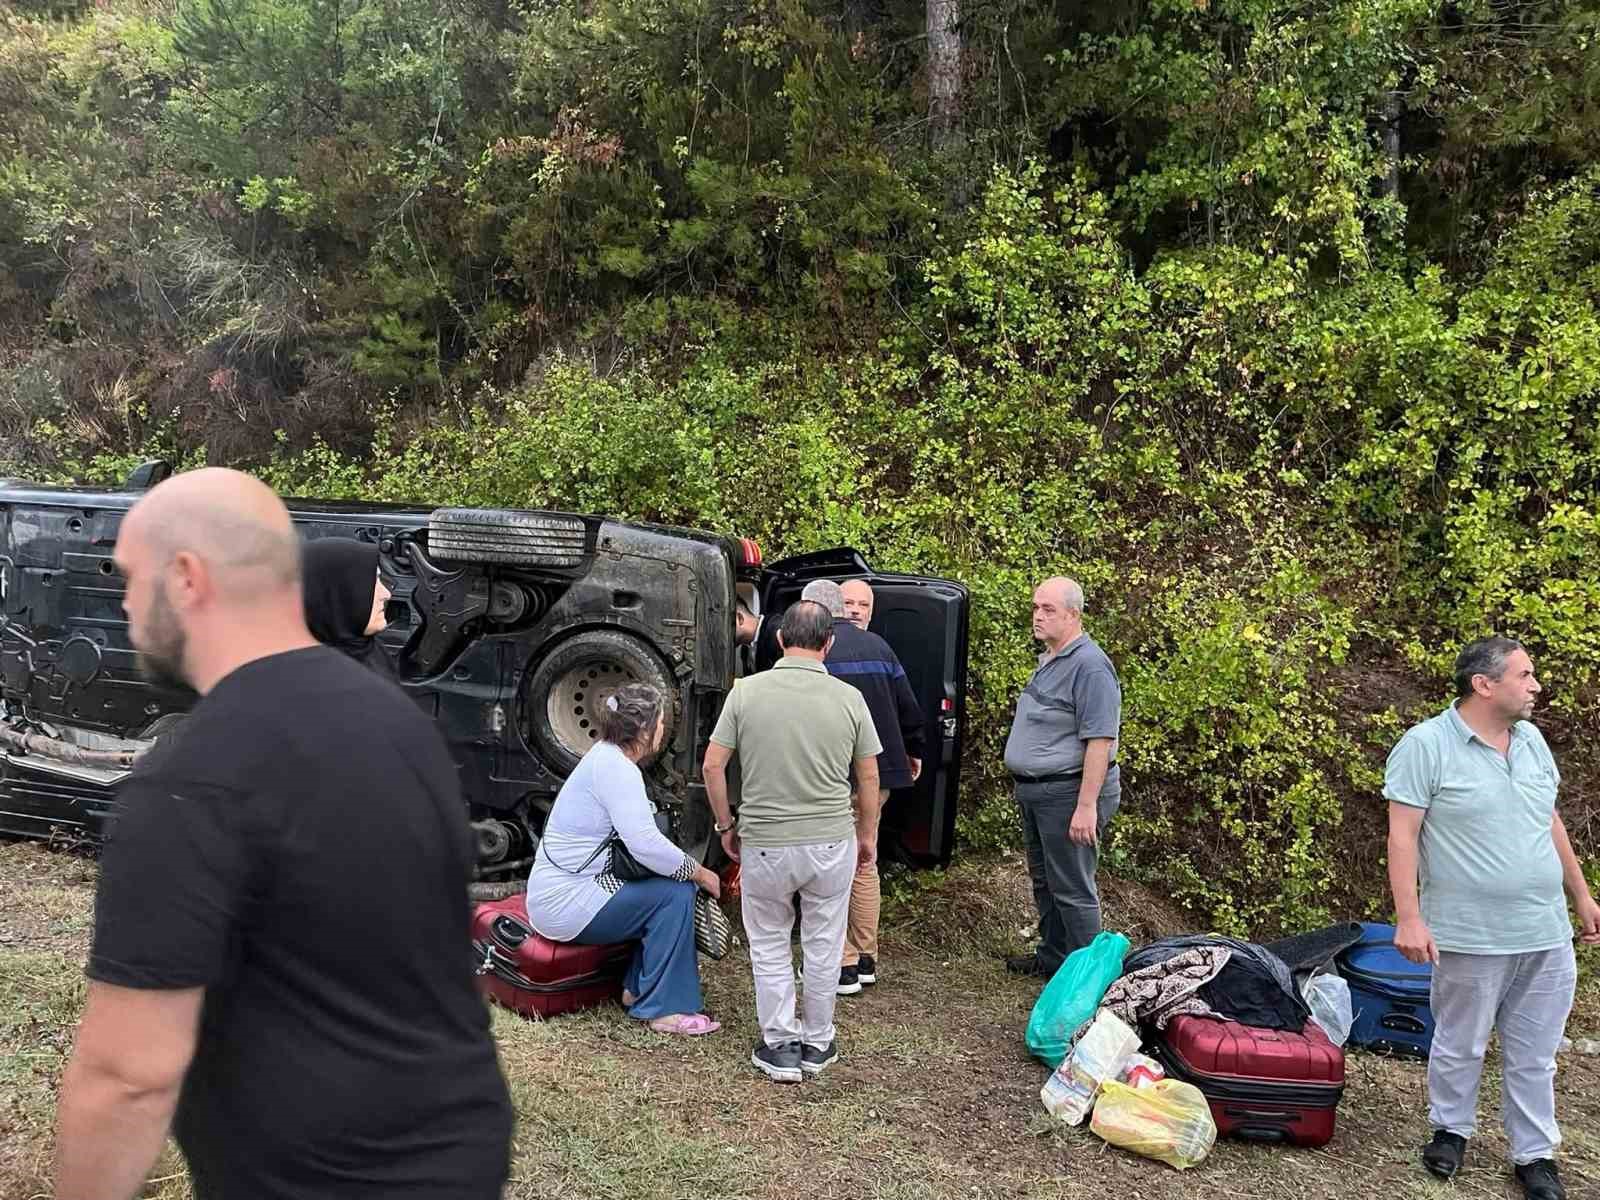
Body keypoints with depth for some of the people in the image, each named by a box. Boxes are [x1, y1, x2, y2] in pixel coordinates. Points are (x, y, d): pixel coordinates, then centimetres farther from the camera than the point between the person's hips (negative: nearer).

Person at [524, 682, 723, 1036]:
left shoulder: (607, 756, 12)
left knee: (672, 884, 9)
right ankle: (665, 1009, -10)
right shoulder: (616, 768, -20)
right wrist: (699, 873, -14)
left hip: (557, 892, 10)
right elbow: (645, 844, -28)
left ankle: (638, 988, 14)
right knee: (675, 894, -16)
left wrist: (690, 867, 6)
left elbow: (638, 834, 16)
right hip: (566, 903, -10)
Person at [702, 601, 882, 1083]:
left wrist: (726, 826, 9)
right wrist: (867, 835, 16)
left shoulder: (746, 691, -8)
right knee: (823, 945, 18)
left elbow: (712, 766, -5)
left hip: (764, 844, -1)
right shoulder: (848, 698, -5)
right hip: (831, 842, 1)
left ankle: (780, 1046, 21)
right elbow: (869, 777, 2)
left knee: (769, 946, 17)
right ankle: (818, 1043, 30)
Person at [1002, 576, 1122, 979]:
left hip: (1067, 793, -10)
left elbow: (1100, 741, -24)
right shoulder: (1048, 661, 13)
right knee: (1044, 881, 20)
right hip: (1035, 792, 10)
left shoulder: (1090, 665, -19)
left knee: (1072, 889, -3)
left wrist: (1086, 806, -27)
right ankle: (1051, 956, 33)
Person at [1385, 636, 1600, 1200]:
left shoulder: (1531, 740, 8)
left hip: (1547, 937, 5)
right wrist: (1409, 918, -19)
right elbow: (1403, 835, -15)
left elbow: (1551, 823, 17)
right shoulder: (1426, 744, -13)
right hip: (1471, 938, -5)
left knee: (1534, 1058, 13)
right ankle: (1451, 1130, 33)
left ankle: (1535, 1154, 27)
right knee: (1460, 1048, 12)